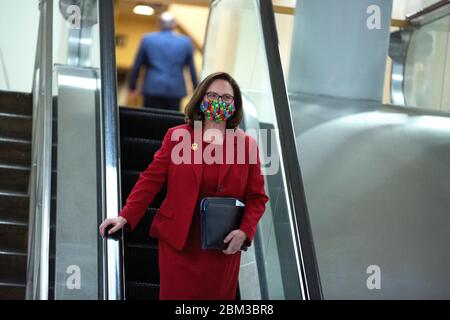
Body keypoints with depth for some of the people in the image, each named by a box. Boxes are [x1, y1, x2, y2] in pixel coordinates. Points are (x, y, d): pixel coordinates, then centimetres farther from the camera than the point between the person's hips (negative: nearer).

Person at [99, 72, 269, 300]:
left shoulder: (247, 144, 2)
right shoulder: (177, 136, 1)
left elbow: (257, 197, 4)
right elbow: (151, 179, 0)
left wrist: (244, 231, -12)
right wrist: (125, 217, -8)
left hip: (223, 247, 1)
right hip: (177, 242, -1)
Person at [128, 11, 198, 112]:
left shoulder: (147, 39, 4)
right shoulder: (185, 42, 5)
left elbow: (136, 66, 9)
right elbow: (192, 69, 9)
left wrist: (132, 87, 19)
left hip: (153, 89, -1)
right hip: (176, 91, 1)